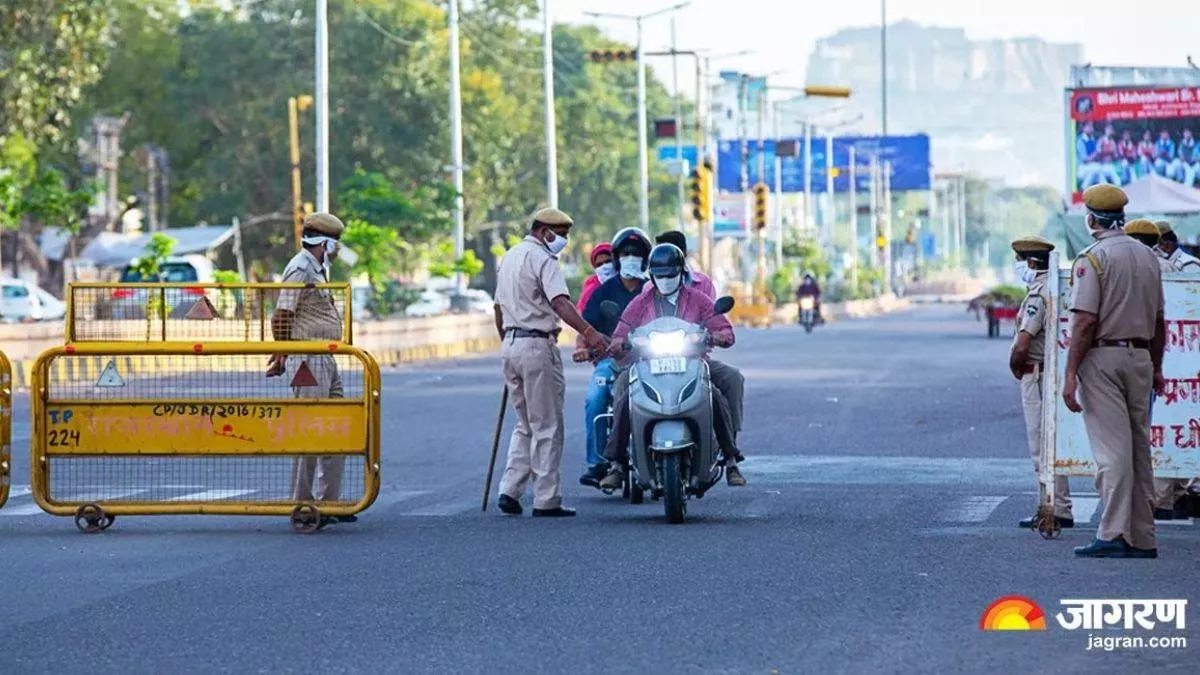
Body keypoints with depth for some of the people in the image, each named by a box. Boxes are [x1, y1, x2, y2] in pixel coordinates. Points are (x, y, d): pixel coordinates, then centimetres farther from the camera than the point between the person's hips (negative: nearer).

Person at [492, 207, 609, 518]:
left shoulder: (509, 257, 18)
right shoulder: (543, 259, -11)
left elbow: (499, 307, 24)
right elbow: (560, 303, -27)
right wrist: (589, 332, -38)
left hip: (511, 344, 9)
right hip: (538, 345, -9)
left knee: (526, 426, 17)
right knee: (547, 428, -3)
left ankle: (509, 490, 7)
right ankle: (546, 500, -3)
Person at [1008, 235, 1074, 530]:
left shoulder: (1037, 295, -17)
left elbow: (1022, 345, -26)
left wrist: (1015, 368, -5)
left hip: (1036, 376, -10)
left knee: (1042, 446, -6)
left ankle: (1058, 511, -5)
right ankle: (1057, 508, 18)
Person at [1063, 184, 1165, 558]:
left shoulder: (1092, 258, -10)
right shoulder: (1148, 257, 11)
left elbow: (1085, 321, -16)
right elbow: (1158, 320, 15)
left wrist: (1070, 374, -16)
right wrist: (1156, 369, 23)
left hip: (1102, 358, -6)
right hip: (1140, 357, 6)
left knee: (1112, 450, -8)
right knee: (1139, 447, 10)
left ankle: (1113, 535, -12)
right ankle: (1143, 537, 12)